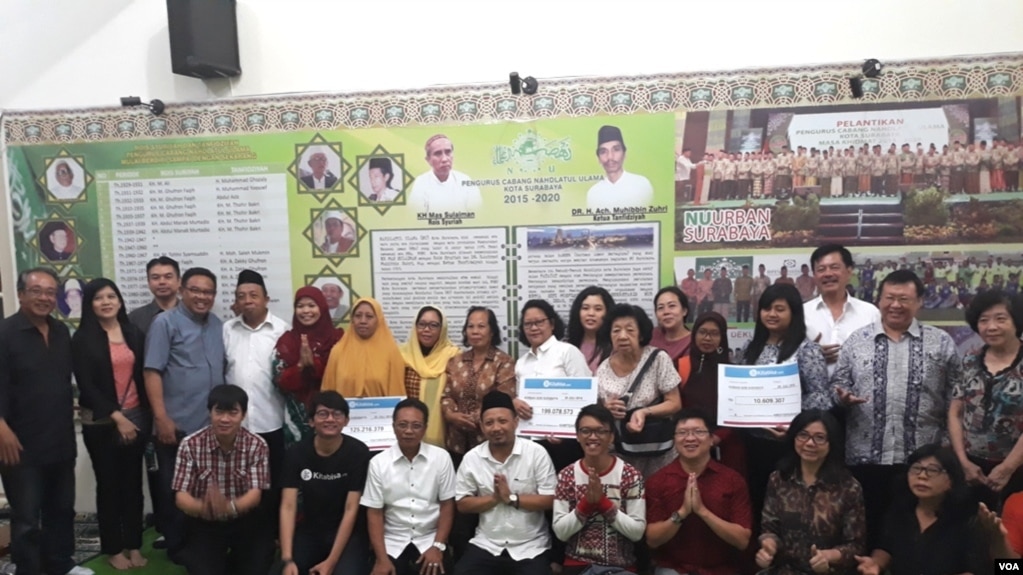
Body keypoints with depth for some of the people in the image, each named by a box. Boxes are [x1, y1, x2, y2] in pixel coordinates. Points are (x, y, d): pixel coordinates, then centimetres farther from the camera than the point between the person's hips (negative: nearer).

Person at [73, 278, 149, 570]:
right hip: (101, 423, -3)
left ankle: (134, 545, 20)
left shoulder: (134, 333, 6)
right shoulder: (83, 338, -4)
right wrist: (117, 417, -14)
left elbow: (144, 375, 9)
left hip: (136, 418, 3)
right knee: (108, 484, 7)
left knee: (133, 482, 9)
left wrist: (147, 416, 2)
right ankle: (113, 548, 20)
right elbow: (86, 385, -9)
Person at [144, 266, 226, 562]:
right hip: (177, 424, -5)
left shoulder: (218, 325, 10)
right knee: (175, 490, 8)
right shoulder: (165, 322, -6)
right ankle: (177, 547, 23)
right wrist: (161, 417, -17)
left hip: (212, 424, 5)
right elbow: (152, 371, -11)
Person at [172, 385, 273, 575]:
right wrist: (204, 507, -38)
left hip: (244, 521, 0)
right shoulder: (191, 445, -12)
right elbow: (181, 496, -14)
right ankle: (219, 559, 16)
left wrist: (229, 507, -41)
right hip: (203, 524, 0)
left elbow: (255, 494, -18)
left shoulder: (257, 445, -12)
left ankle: (235, 558, 17)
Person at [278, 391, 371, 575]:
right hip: (309, 530, 3)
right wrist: (287, 559, -22)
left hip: (348, 532, -2)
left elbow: (351, 509, -14)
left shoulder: (358, 452, -15)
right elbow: (288, 507, -11)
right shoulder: (296, 452, -7)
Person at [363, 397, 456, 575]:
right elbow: (374, 513, -2)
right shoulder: (378, 463, -4)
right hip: (392, 543, 0)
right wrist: (381, 558, -10)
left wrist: (438, 546, -8)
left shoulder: (441, 457, -4)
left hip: (429, 541, 0)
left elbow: (447, 505, 1)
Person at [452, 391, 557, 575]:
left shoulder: (537, 453, -8)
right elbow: (462, 504, 1)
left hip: (530, 547, -2)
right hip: (486, 544, 2)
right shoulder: (471, 458, -2)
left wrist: (512, 498, -18)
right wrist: (494, 498, -15)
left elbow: (550, 500, -9)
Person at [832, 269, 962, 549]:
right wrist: (844, 398, -14)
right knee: (867, 530, 10)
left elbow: (955, 401, 5)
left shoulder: (941, 343, 4)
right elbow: (838, 385, 9)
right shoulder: (856, 341, 5)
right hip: (865, 459, 1)